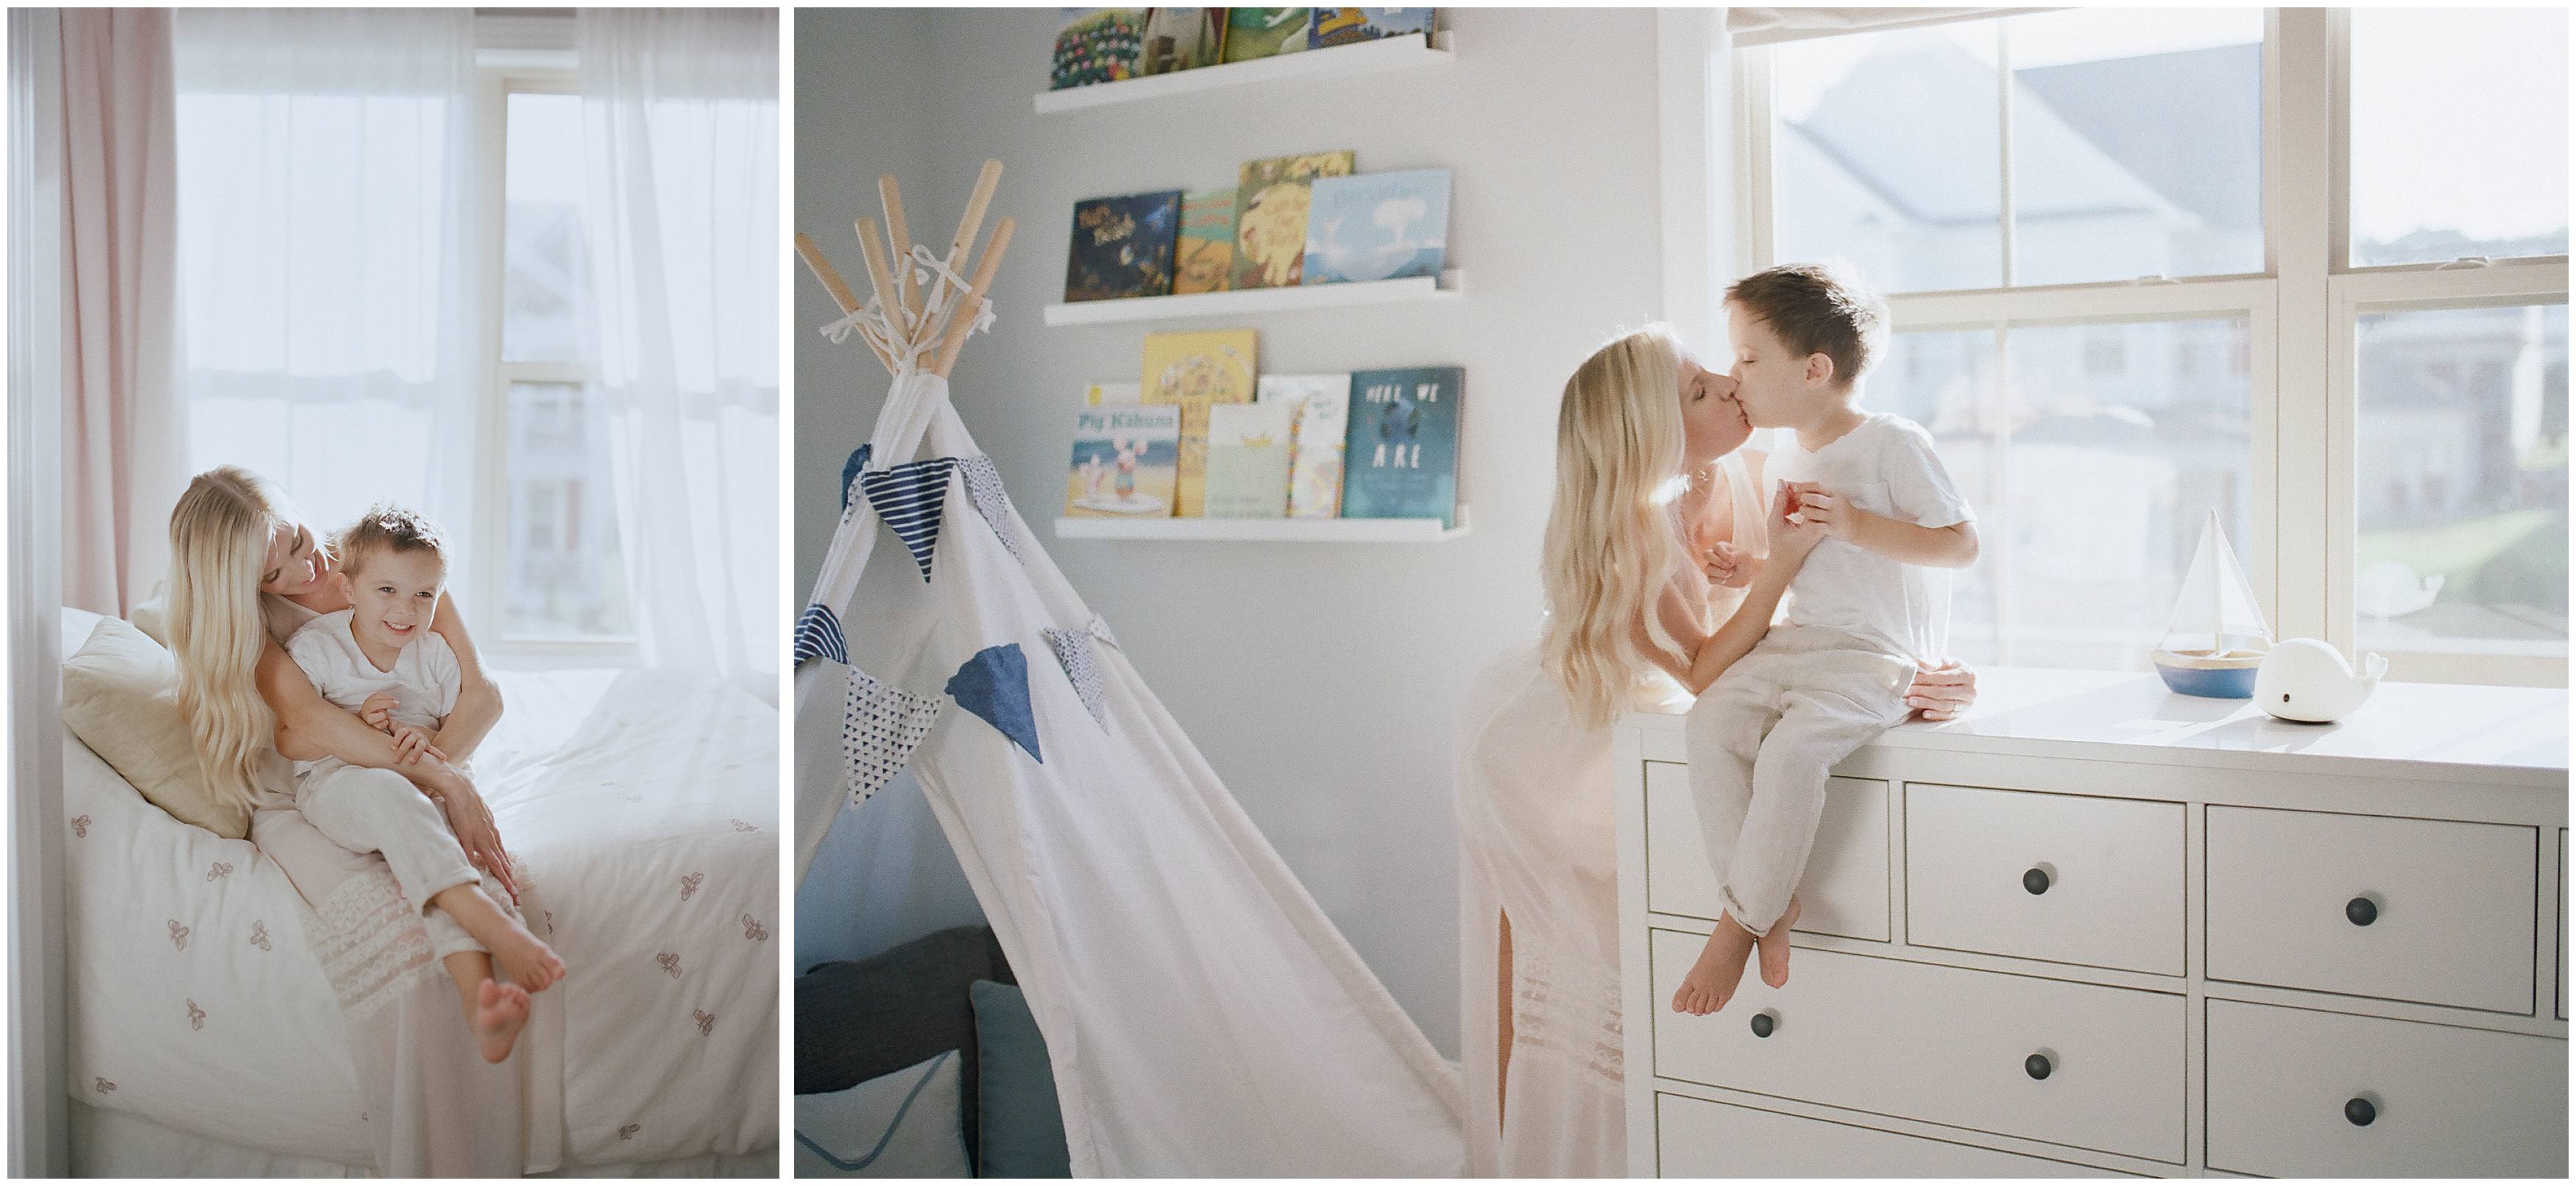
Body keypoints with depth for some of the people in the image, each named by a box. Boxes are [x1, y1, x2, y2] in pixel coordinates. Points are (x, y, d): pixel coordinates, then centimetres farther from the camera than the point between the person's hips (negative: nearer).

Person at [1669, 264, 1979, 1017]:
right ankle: (1767, 902, -15)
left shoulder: (1892, 445, -8)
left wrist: (1857, 525, -19)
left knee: (1791, 750, -31)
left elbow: (1962, 545, -11)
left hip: (1875, 656, -7)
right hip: (1794, 642, 8)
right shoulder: (1786, 461, 17)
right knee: (1710, 724, -20)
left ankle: (1740, 923, -18)